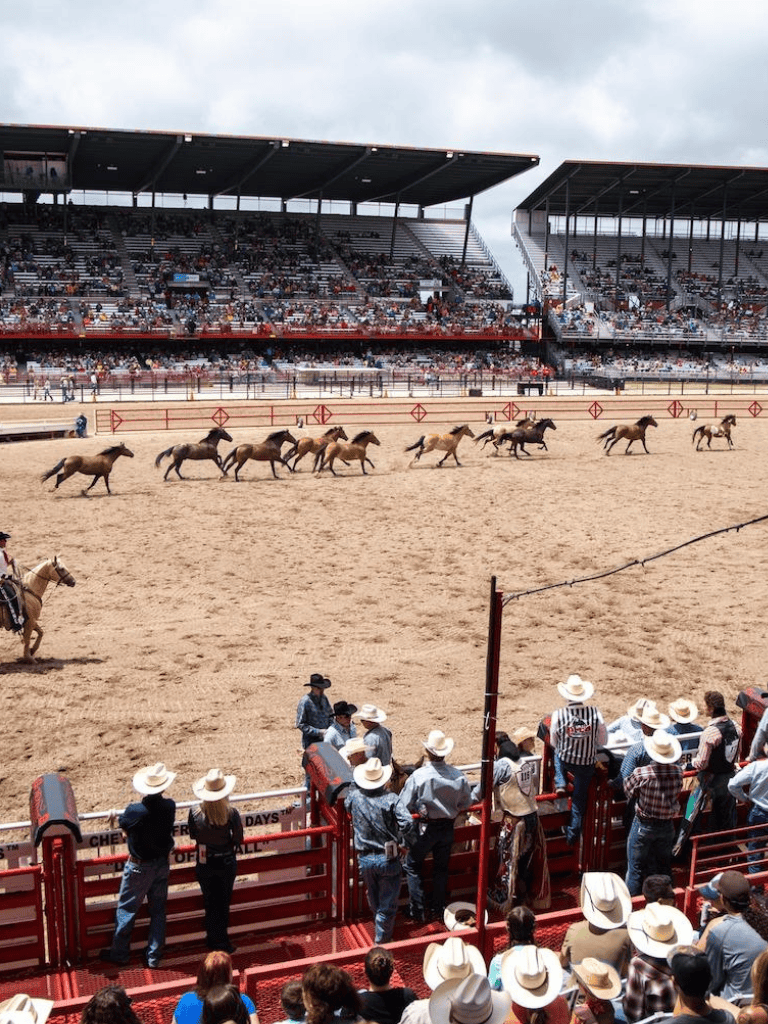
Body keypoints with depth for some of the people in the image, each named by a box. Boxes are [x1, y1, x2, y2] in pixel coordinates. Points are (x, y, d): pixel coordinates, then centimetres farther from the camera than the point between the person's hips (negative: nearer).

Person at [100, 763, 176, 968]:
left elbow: (122, 825, -5)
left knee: (126, 909, 15)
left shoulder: (134, 811, -26)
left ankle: (119, 953, 29)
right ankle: (154, 955, 24)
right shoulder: (169, 806, -16)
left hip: (139, 866, -3)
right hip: (162, 864, 4)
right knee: (158, 910, 16)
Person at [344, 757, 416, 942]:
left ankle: (379, 927, 50)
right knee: (387, 903, 13)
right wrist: (408, 842, -7)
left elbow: (347, 803, 17)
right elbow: (407, 824, -26)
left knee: (373, 898, 27)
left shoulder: (353, 796, -9)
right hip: (388, 860, -4)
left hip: (364, 859, 4)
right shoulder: (391, 799, -18)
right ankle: (381, 941, 20)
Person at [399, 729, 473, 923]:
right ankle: (439, 909, 30)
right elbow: (466, 803, 0)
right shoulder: (458, 776, -14)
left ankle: (417, 911, 17)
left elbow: (405, 804, -16)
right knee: (441, 868, 21)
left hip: (426, 828, -3)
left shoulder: (419, 776, -24)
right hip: (448, 827, 3)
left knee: (413, 866, 16)